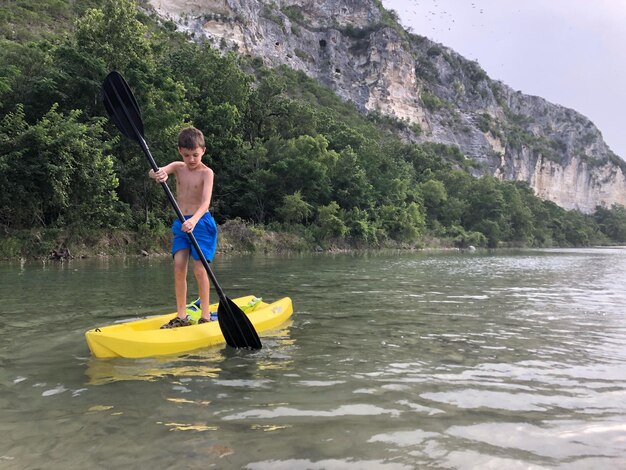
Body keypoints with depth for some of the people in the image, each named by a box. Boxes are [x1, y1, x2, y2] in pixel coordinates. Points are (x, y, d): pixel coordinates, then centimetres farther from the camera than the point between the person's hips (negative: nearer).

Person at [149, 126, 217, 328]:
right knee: (179, 267, -2)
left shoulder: (206, 173, -10)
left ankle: (205, 316, 3)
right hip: (181, 223, 5)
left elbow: (205, 202, -22)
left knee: (199, 269, -8)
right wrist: (158, 174, -38)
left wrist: (194, 220, -40)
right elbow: (154, 172, -13)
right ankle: (181, 316, 6)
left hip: (201, 223, -5)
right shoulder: (177, 167, 5)